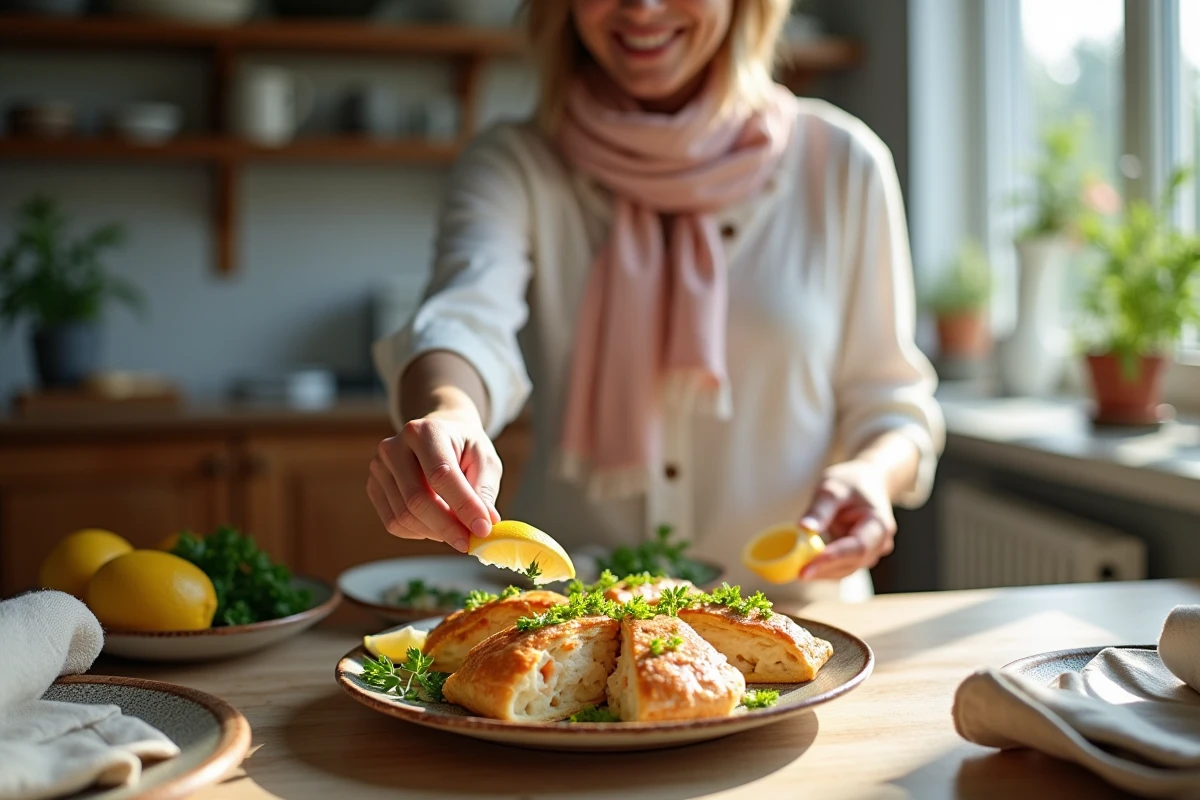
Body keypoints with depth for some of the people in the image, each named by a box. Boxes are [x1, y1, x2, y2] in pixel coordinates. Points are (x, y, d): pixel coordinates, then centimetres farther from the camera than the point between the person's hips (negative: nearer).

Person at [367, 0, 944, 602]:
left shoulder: (838, 162, 2)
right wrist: (448, 412, -42)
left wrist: (873, 473, -14)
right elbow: (468, 316, -20)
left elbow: (886, 397, 8)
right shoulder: (512, 165, 0)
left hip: (789, 607, 1)